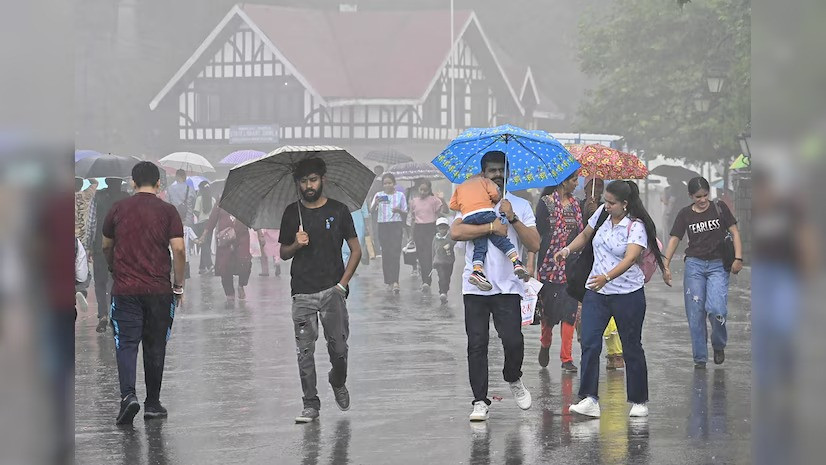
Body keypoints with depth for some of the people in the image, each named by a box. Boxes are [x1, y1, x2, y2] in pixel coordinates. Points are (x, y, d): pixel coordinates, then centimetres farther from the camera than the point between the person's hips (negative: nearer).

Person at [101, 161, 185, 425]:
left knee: (126, 343, 1)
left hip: (125, 289, 0)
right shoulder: (167, 211, -1)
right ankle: (153, 403, 15)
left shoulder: (118, 209, 4)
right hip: (159, 290, 0)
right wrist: (179, 286, 3)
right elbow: (178, 249, -7)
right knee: (155, 346, 10)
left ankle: (128, 394, -20)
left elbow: (106, 247, 15)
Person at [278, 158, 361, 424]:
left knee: (338, 347, -4)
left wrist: (343, 282, -3)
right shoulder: (292, 213, 9)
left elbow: (356, 250, 6)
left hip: (332, 290, -1)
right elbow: (283, 253, 15)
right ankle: (310, 405, 3)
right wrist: (296, 245, -8)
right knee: (305, 351, -3)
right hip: (302, 293, 1)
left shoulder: (338, 210, 4)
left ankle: (338, 382, 27)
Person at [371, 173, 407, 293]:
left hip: (396, 225, -2)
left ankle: (395, 281, -19)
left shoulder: (400, 195, 5)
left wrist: (398, 210, -14)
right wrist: (375, 203, -19)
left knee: (395, 253, -12)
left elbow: (405, 212, 8)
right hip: (383, 225, 2)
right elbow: (372, 211, 1)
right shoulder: (379, 195, 8)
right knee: (385, 253, 3)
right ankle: (388, 281, 11)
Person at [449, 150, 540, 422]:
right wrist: (492, 227, -13)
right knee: (477, 344, -2)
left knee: (513, 340, -12)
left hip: (507, 286, 0)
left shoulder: (520, 206, 11)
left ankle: (513, 379, 18)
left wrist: (512, 218, -7)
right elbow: (456, 232, -10)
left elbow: (534, 245, 1)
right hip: (475, 285, 0)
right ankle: (480, 401, 5)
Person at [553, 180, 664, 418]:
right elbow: (585, 235, 22)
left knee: (632, 348, 6)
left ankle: (639, 401, 20)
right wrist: (568, 249, 3)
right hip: (596, 291, 5)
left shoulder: (636, 227, -14)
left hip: (628, 294, -5)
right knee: (589, 343, -11)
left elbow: (630, 258, -29)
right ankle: (589, 400, -14)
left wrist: (607, 277, -44)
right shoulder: (602, 213, 4)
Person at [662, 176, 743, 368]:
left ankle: (719, 345, 10)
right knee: (695, 313, -1)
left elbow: (734, 232, 3)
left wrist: (738, 258, -8)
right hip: (694, 265, 2)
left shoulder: (720, 208, 2)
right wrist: (666, 265, -8)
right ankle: (700, 358, 8)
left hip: (718, 265, -2)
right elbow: (674, 239, 3)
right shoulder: (685, 214, 4)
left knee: (716, 309, -18)